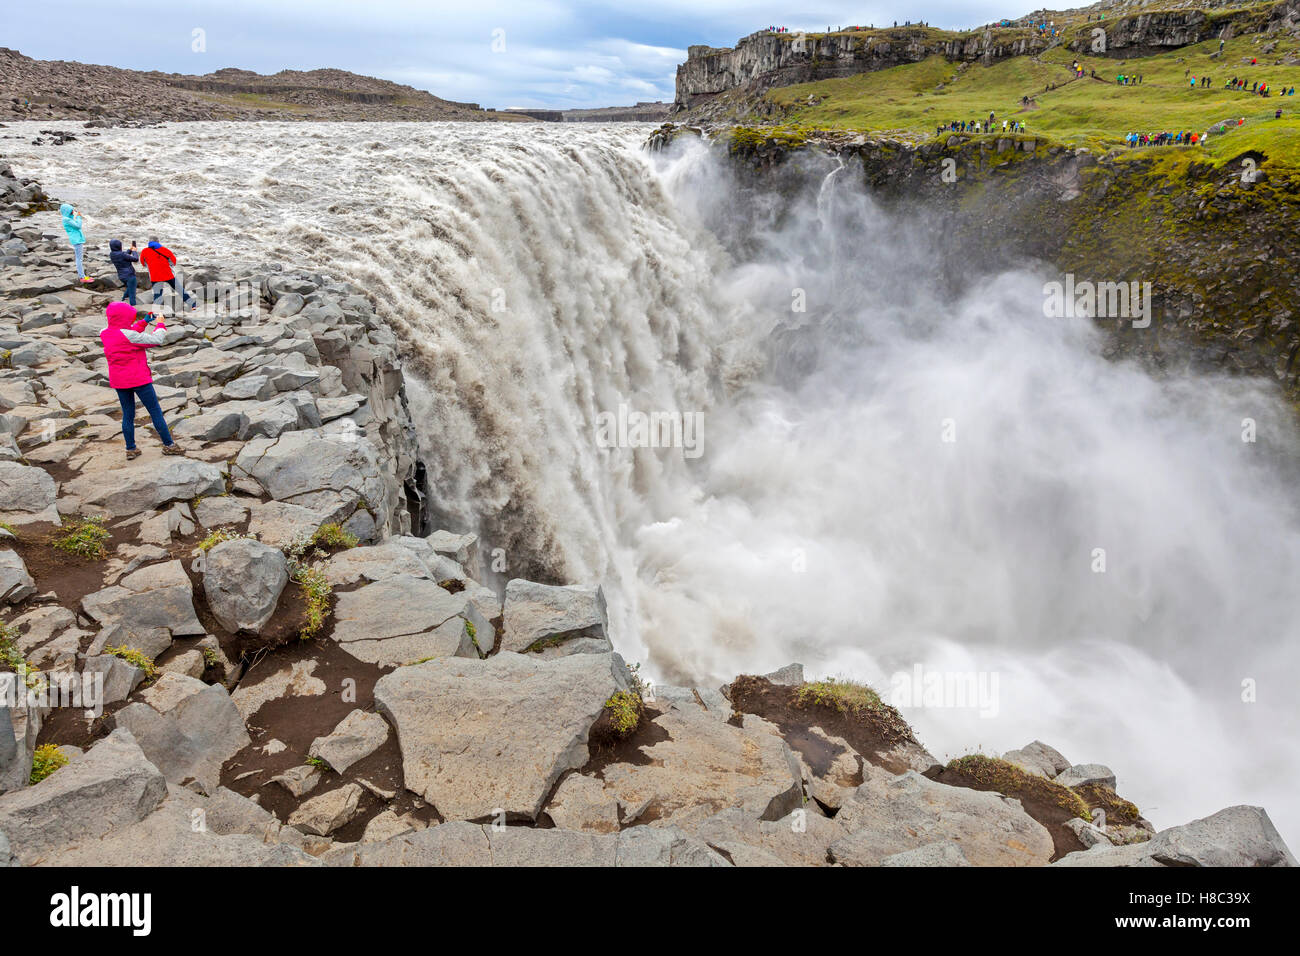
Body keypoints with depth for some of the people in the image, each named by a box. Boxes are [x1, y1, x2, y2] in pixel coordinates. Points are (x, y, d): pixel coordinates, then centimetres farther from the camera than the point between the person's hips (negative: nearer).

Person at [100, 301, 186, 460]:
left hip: (118, 381, 7)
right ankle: (168, 445, 10)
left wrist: (145, 322, 14)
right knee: (156, 412, 4)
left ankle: (131, 449, 19)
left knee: (128, 415, 15)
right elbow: (156, 340, -16)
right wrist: (160, 325, 0)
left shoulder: (105, 335, 1)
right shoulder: (128, 335, -21)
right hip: (139, 380, -7)